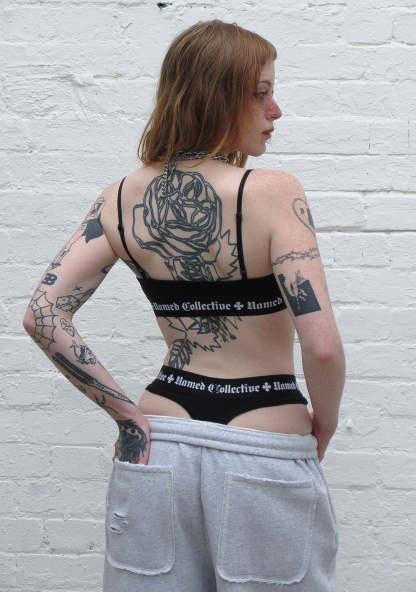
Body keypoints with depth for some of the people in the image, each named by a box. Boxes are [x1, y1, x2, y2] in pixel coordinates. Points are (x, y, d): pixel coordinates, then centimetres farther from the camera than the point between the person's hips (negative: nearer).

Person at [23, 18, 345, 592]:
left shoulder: (121, 199, -1)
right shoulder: (272, 192, -16)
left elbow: (44, 317, -5)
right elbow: (322, 345, -22)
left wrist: (125, 411, 1)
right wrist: (325, 421, -3)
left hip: (158, 450, 5)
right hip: (263, 459, -4)